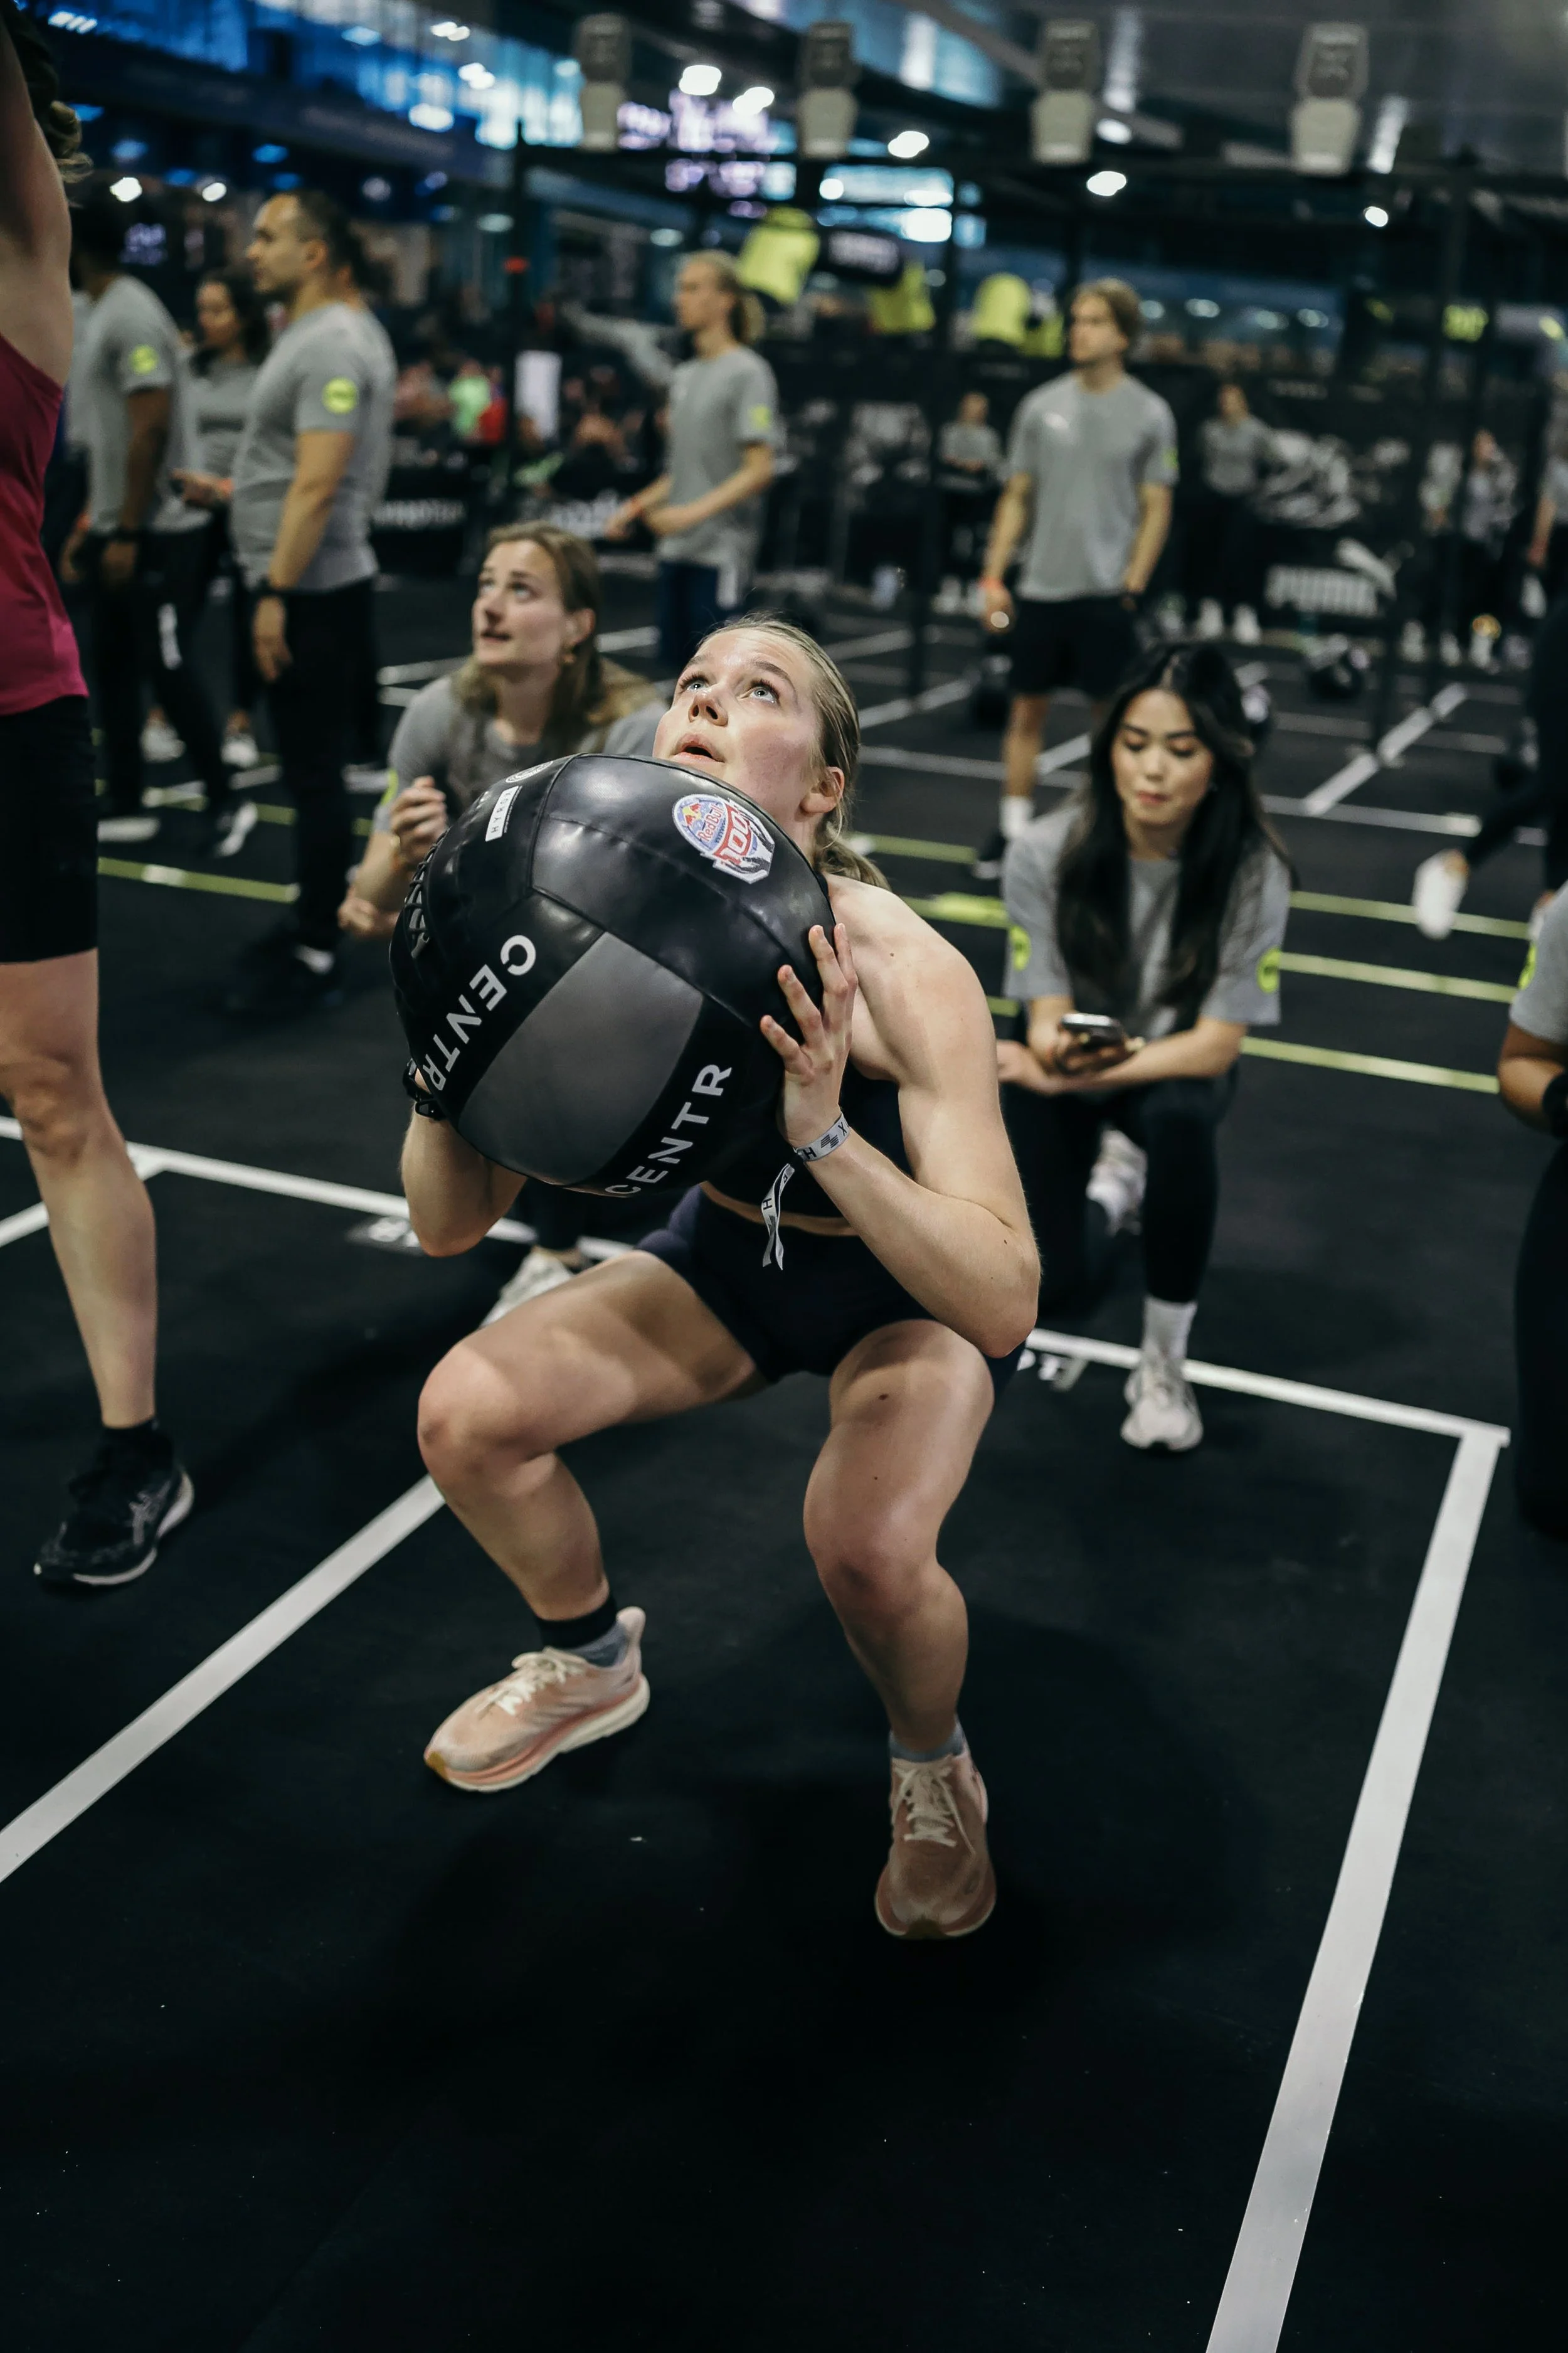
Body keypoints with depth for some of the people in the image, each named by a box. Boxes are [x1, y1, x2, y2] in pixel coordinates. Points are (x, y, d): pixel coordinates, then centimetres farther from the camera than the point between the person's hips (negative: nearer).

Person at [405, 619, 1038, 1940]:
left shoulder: (903, 973, -32)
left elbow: (1006, 1302, -39)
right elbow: (451, 1226, -14)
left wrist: (827, 1132, -50)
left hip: (912, 1288, -4)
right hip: (734, 1254, 5)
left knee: (866, 1543, -32)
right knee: (465, 1414, -12)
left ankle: (936, 1776, 5)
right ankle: (593, 1668, 21)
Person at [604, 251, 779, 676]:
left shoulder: (749, 373, -7)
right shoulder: (684, 376, 17)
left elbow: (760, 470, -15)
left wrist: (695, 512, -23)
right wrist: (636, 507, 11)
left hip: (722, 550, -8)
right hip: (677, 550, 8)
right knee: (675, 663, 9)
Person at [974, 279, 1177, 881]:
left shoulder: (1150, 414, -1)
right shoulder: (1041, 405, 6)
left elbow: (1156, 509, 0)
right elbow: (1016, 496, 10)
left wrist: (1131, 588, -8)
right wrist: (993, 576, 3)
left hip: (1106, 594, -2)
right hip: (1040, 588, 3)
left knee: (1112, 715, 2)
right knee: (1027, 708, 7)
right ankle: (1012, 830, 16)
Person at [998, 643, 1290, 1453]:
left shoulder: (1252, 872, -24)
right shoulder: (1046, 854, -24)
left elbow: (1216, 1046, -21)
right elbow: (1047, 1020, -17)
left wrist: (1072, 1075, -32)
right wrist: (1057, 1050, -41)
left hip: (1175, 1068, 0)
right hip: (1065, 1063, 1)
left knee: (1179, 1119, -37)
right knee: (1050, 1284, -16)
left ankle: (1163, 1360, -16)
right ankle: (1105, 1199, 24)